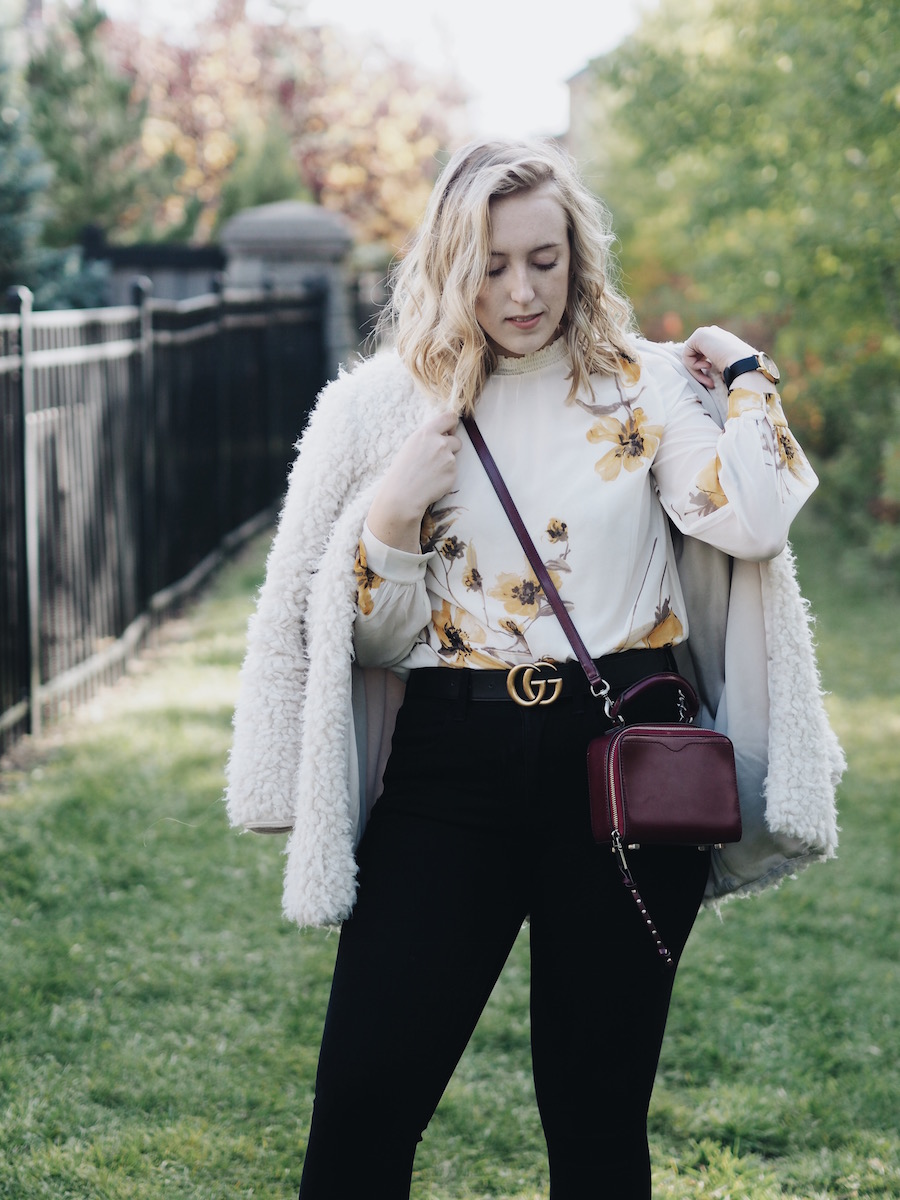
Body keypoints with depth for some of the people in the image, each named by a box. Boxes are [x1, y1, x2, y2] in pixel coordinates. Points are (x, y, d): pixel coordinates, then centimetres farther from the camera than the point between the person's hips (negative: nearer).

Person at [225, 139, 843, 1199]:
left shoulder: (646, 386, 5)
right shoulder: (382, 404, 6)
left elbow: (751, 522, -12)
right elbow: (371, 639, 7)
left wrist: (748, 376, -1)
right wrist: (393, 513, -9)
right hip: (452, 766, 1)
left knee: (598, 1113, 8)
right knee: (362, 1100, -5)